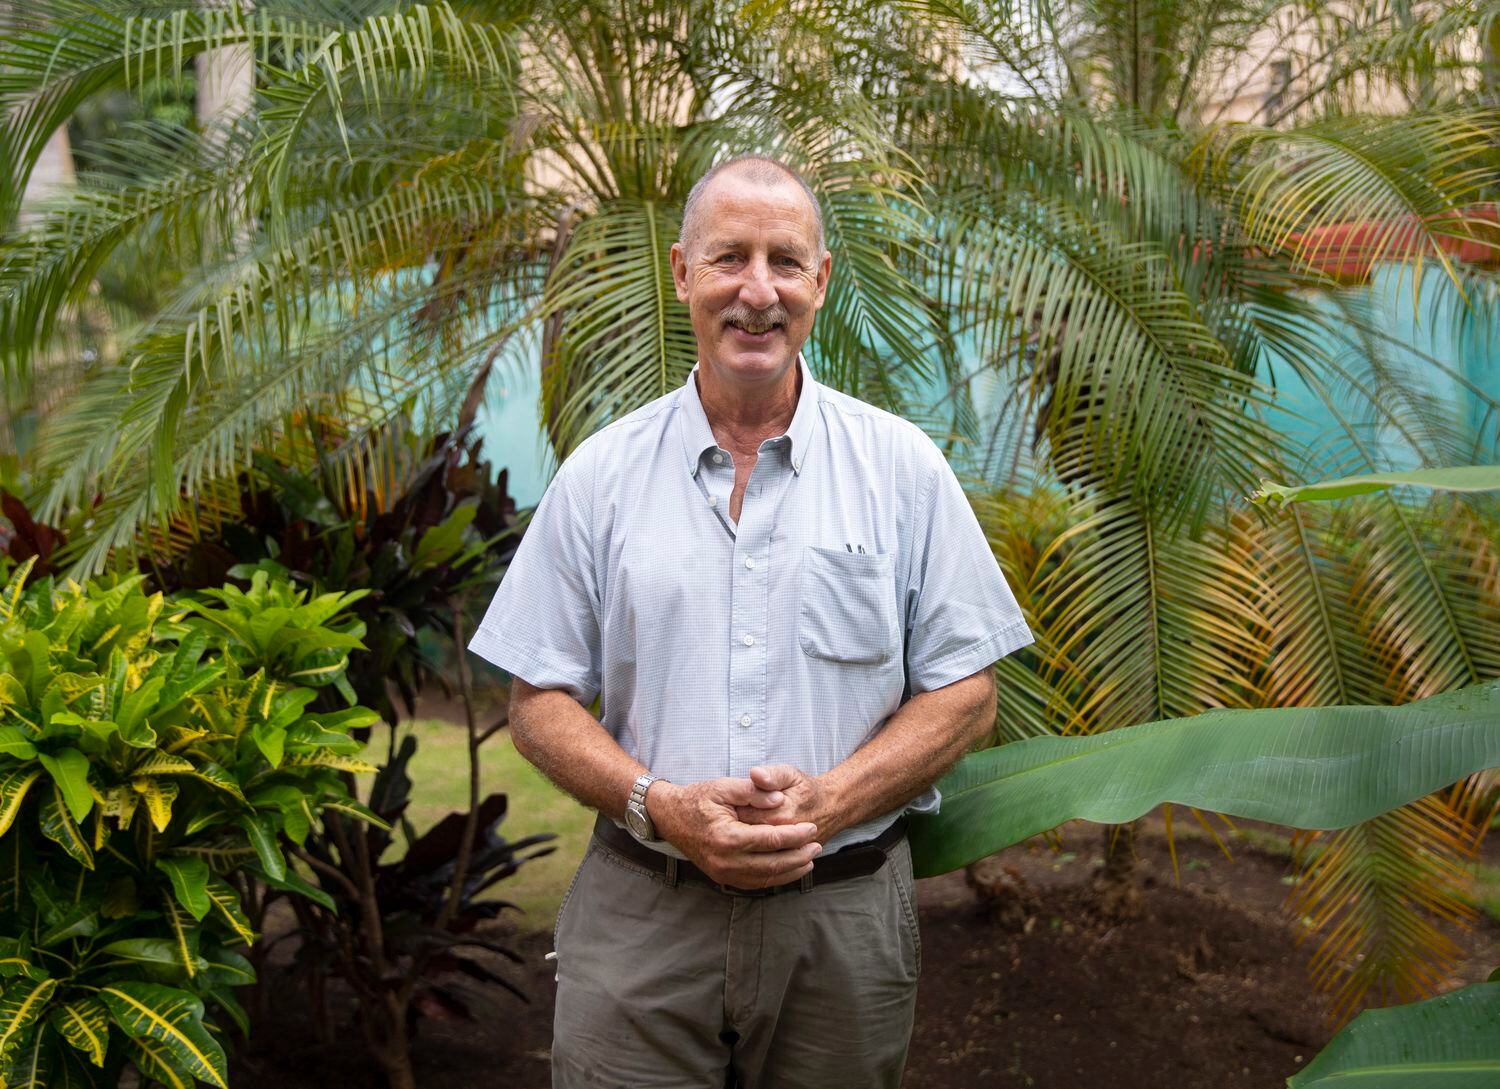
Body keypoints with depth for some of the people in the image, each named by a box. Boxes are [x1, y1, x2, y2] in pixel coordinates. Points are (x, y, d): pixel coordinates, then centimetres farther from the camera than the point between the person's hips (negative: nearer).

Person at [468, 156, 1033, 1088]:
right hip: (640, 918, 0)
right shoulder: (601, 476, 2)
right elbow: (540, 700, 3)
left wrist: (828, 801, -14)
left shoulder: (902, 468, 1)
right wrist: (659, 807, -14)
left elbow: (966, 695, 1)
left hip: (845, 915, 0)